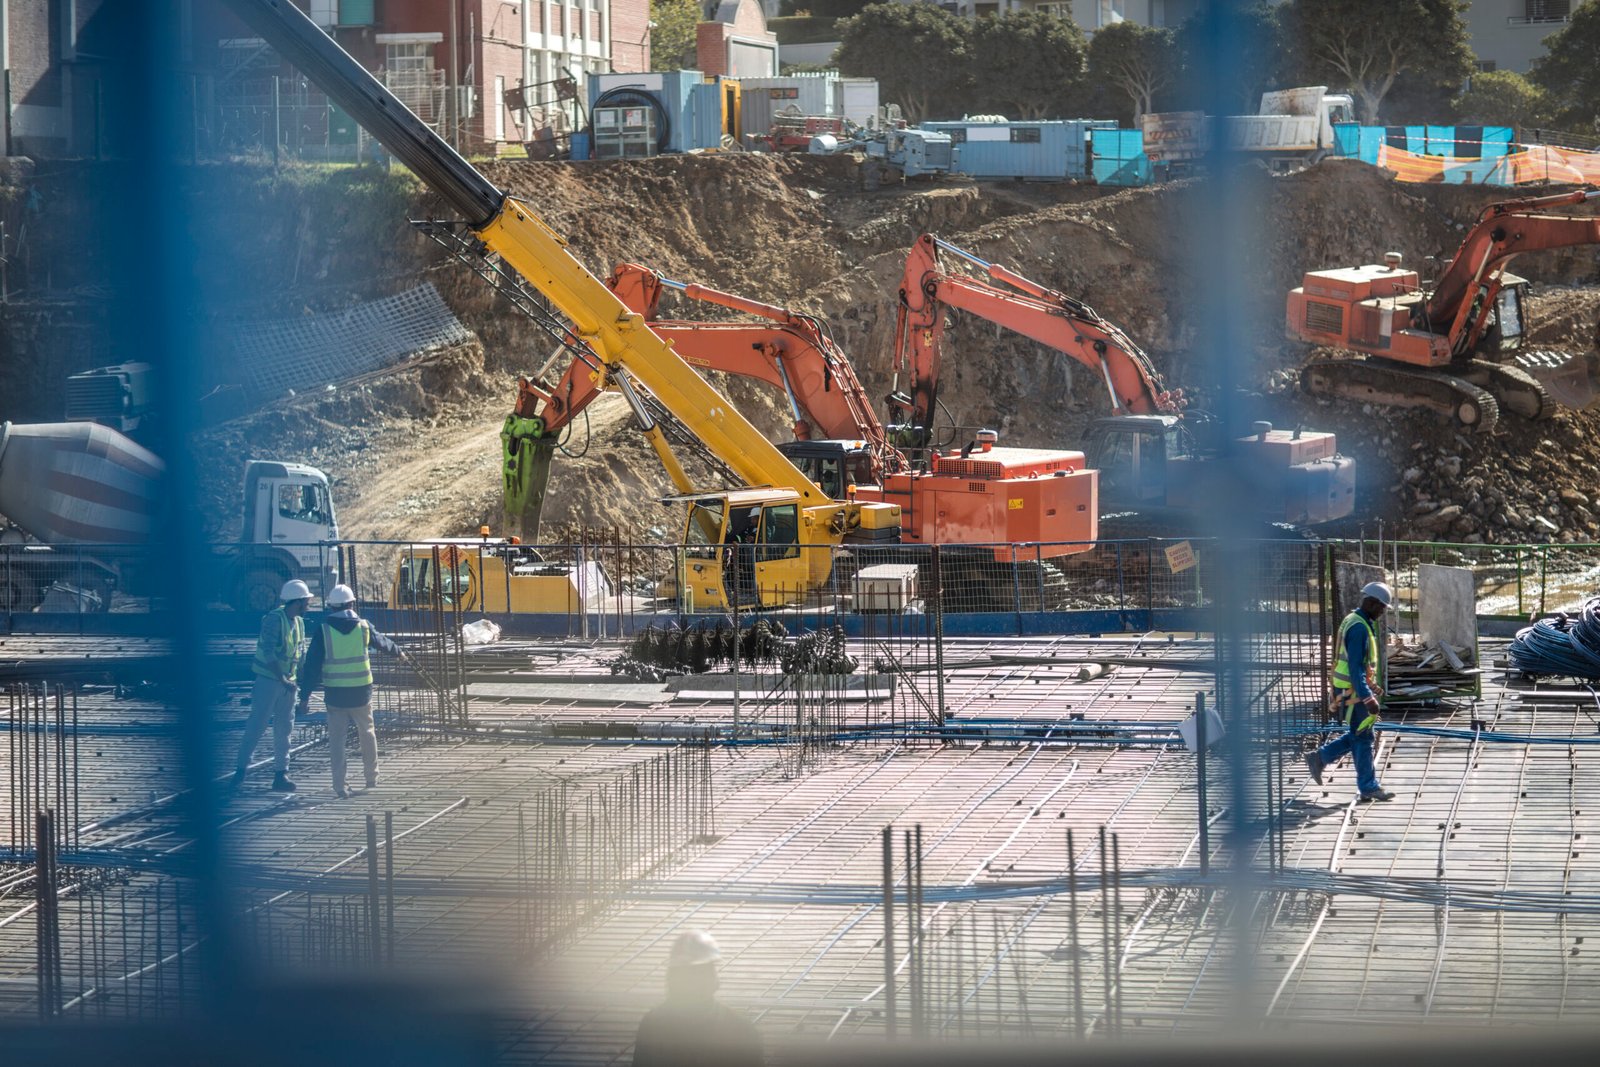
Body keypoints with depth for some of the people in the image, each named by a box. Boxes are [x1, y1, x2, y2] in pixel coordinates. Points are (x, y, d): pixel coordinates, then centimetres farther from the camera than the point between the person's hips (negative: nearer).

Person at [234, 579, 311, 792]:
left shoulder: (299, 623, 10)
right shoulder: (274, 619, -15)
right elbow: (269, 654, -21)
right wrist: (283, 680, -24)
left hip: (287, 682, 7)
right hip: (268, 679, -7)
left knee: (283, 729, 7)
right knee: (256, 725, -7)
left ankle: (281, 774, 11)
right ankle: (241, 769, -1)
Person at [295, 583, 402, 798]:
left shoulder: (323, 630, -5)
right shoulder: (363, 626, 0)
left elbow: (312, 666, -7)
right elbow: (382, 642, 21)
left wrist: (305, 697, -4)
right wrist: (397, 651, 44)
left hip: (334, 693, -1)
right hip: (361, 692, 1)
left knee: (336, 739, 4)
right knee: (367, 733, 18)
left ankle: (339, 785, 0)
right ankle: (371, 777, 29)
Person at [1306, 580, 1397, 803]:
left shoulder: (1355, 622, 13)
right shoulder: (1359, 628, -21)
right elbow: (1355, 667, -25)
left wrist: (1370, 687, 23)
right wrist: (1368, 698, -26)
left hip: (1350, 690, 10)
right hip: (1354, 691, -10)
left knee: (1358, 735, 17)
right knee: (1363, 737, -2)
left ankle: (1319, 758, 21)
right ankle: (1369, 787, 5)